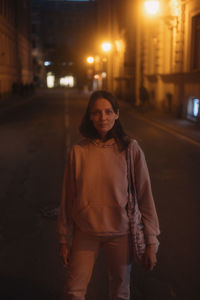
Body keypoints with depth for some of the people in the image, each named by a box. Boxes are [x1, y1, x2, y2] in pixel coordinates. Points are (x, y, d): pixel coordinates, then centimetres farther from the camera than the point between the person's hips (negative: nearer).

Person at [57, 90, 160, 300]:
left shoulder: (130, 149, -10)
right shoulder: (78, 151, -7)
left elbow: (144, 195, -7)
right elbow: (68, 198, 0)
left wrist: (151, 242, -5)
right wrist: (64, 240, 5)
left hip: (120, 232, 0)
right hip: (85, 233, 1)